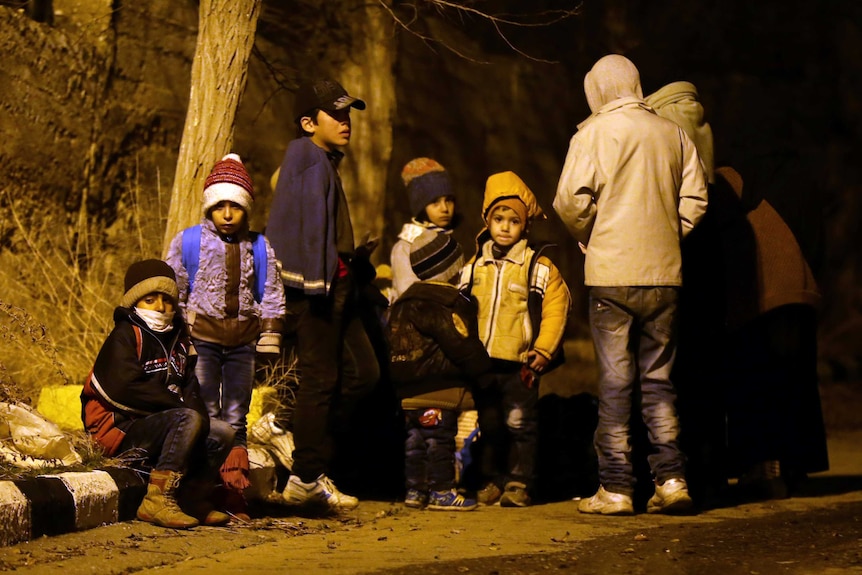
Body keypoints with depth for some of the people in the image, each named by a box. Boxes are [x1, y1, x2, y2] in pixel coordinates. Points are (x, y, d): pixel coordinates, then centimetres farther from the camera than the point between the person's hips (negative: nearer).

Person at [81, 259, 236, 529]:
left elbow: (189, 386, 14)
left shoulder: (177, 339, 19)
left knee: (222, 433, -4)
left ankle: (192, 499, 3)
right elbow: (126, 388, -21)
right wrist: (178, 405, -16)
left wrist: (197, 410, -10)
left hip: (156, 424, 8)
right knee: (189, 420, -30)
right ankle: (157, 500, -33)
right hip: (120, 429, -8)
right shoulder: (124, 337, -8)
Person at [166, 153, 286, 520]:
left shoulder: (259, 248, 8)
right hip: (202, 338, -2)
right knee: (205, 418, -4)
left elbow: (271, 297, 12)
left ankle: (234, 494, 9)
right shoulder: (188, 242, 1)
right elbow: (174, 293, 4)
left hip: (242, 342, 2)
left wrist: (269, 338, 6)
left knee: (236, 420, 6)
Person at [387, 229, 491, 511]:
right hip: (438, 390, -9)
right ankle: (441, 490, -1)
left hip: (408, 390, 9)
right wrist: (483, 366, -4)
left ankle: (415, 489, 17)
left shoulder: (406, 302, 15)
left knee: (415, 437, 13)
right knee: (440, 438, -3)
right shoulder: (444, 304, -14)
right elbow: (463, 344, -17)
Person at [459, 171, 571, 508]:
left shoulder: (540, 268, -1)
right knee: (488, 426, 10)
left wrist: (542, 351, -11)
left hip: (520, 365, -4)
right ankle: (493, 480, 20)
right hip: (481, 364, 4)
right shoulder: (474, 268, 11)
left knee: (519, 424, -3)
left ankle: (519, 483, 5)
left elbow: (555, 311, -4)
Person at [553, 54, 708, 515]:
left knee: (615, 382, 0)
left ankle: (615, 488, 0)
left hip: (612, 274, -4)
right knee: (658, 379, 11)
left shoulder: (594, 133, -4)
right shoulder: (672, 133, 9)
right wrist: (666, 237, 14)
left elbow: (571, 200, -12)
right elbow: (694, 198, 7)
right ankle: (671, 479, 4)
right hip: (664, 274, 4)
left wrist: (587, 236, 5)